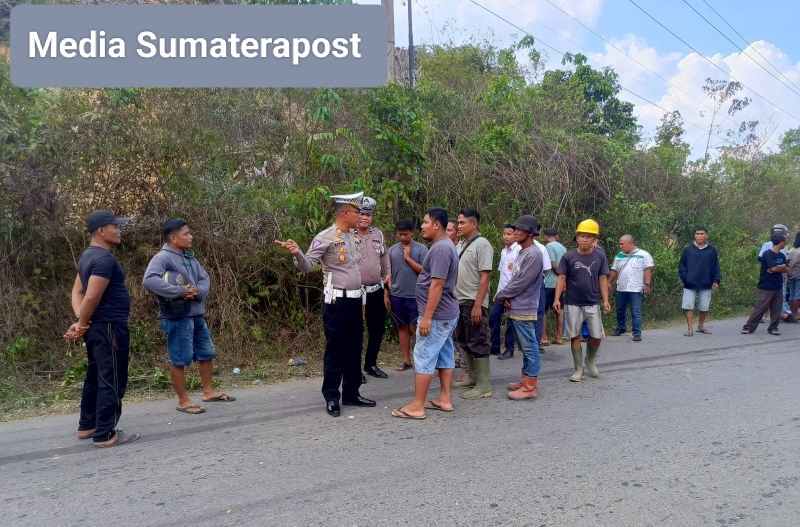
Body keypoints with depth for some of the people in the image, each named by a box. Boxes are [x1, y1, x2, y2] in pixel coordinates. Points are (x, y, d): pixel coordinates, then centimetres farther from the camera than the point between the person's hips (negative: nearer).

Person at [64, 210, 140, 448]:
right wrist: (82, 325, -10)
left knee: (95, 377, 19)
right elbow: (92, 297, -24)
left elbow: (77, 290, 12)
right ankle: (105, 434, 4)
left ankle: (87, 426, 31)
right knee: (112, 381, -3)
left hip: (96, 328, 10)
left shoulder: (88, 255, 14)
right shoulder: (104, 259, -18)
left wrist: (80, 320, 0)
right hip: (110, 327, -10)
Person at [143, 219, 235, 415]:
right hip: (177, 317, -9)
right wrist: (180, 291, -26)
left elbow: (205, 279, 9)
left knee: (206, 354, 17)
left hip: (197, 315, 9)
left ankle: (209, 391, 31)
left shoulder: (190, 257, 13)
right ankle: (183, 401, 12)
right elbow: (149, 280, -28)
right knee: (179, 360, 0)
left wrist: (197, 292, -13)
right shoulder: (162, 257, -13)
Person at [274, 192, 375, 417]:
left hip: (355, 299, 8)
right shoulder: (325, 237, -11)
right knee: (335, 350, 0)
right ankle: (331, 398, 12)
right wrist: (297, 253, -33)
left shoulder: (353, 237, 13)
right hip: (337, 301, -8)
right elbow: (307, 266, -16)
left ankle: (351, 393, 25)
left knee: (354, 348, 13)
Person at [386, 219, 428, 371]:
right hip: (397, 295, 4)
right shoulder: (392, 250, 7)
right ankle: (406, 360, 18)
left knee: (414, 328, -3)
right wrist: (386, 295, 6)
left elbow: (424, 271, -9)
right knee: (402, 327, 10)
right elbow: (388, 274, 10)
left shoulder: (421, 249, -3)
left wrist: (408, 257, -12)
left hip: (414, 296, -4)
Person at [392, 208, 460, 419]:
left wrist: (427, 317, -23)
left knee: (424, 357, -5)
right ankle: (445, 399, 21)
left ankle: (417, 406, 1)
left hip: (437, 315, -10)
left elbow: (437, 284, -24)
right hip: (448, 313, 11)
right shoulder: (446, 246, 14)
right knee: (444, 355, 14)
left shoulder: (440, 248, -19)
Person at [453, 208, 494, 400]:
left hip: (474, 303, -9)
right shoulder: (460, 244, 13)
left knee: (477, 343, -4)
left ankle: (483, 386, 3)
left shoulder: (482, 244, -12)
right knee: (462, 341, 16)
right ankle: (471, 376, 30)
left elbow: (485, 277, -17)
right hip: (459, 301, 9)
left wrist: (478, 305, -21)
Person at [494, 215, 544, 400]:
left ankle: (530, 387, 4)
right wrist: (507, 297, -2)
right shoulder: (522, 252, 14)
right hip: (516, 308, 10)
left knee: (529, 346, -2)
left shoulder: (533, 255, -16)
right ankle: (527, 379, 27)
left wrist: (501, 295, -8)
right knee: (524, 346, 17)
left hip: (524, 309, -10)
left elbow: (521, 283, -19)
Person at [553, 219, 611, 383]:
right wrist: (557, 299, -12)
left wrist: (605, 300, -2)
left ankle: (590, 361, 32)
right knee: (575, 336, 3)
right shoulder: (569, 257, -3)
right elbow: (561, 278, -3)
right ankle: (579, 369, 18)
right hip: (573, 304, -1)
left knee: (596, 336, 3)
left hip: (593, 303, 1)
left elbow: (602, 279, 4)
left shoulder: (600, 256, 1)